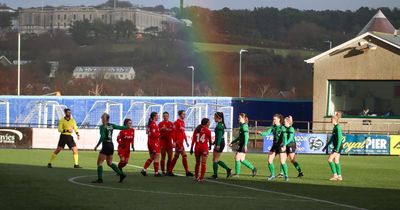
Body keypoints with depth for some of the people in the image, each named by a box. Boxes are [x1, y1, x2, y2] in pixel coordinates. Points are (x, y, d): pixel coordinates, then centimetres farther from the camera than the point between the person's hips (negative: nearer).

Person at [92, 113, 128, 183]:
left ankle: (100, 179, -8)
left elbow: (102, 137, -20)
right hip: (111, 145, 7)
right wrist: (127, 127, 33)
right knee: (109, 163, 18)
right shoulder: (111, 125, 7)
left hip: (106, 145, -7)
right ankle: (121, 174, 9)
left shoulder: (102, 126, -11)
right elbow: (120, 127, 14)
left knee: (99, 162, -2)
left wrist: (97, 145, -17)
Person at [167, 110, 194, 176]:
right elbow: (174, 132, -14)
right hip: (178, 141, -9)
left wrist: (186, 141, 20)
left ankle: (170, 171, 14)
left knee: (176, 156, 11)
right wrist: (174, 142, -19)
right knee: (184, 155, -10)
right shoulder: (177, 122, -10)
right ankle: (187, 172, -7)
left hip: (181, 142, 9)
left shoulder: (183, 122, 17)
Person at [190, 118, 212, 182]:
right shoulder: (208, 131, -4)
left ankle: (196, 177, 24)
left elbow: (193, 140, 3)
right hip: (204, 148, -4)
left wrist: (191, 148, 4)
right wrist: (210, 146, 25)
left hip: (197, 148, 4)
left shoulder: (196, 130, 6)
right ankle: (201, 178, -2)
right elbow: (210, 140, 5)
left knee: (197, 163, 17)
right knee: (203, 163, 1)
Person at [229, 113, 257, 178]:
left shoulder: (244, 126, -11)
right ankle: (253, 169, 15)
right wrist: (233, 142, 28)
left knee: (237, 157, -6)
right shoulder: (242, 126, 18)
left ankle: (237, 173, 0)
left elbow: (246, 136, -20)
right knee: (242, 159, 10)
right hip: (241, 144, 9)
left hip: (243, 144, -9)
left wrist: (245, 145, -28)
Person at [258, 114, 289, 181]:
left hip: (281, 146, -6)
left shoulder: (282, 128, -12)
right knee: (269, 161, -1)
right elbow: (267, 133, 0)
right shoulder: (273, 127, 6)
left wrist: (284, 146, -35)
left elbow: (284, 137, -22)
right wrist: (261, 133, -21)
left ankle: (286, 175, 8)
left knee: (282, 162, -9)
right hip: (274, 146, 6)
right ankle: (272, 175, 13)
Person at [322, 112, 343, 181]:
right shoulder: (335, 127, 14)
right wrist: (326, 146, 26)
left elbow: (339, 139, -20)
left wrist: (337, 149, -24)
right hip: (336, 146, 10)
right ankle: (339, 176, 13)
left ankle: (335, 175, -8)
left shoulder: (338, 127, -15)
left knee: (330, 159, -11)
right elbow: (332, 138, 23)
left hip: (338, 146, -10)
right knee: (336, 161, 10)